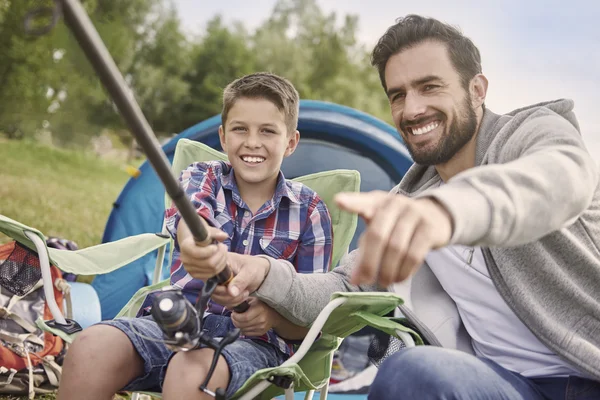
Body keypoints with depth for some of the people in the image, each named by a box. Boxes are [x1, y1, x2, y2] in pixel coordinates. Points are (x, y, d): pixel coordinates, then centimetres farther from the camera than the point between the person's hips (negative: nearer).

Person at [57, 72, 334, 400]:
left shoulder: (309, 211, 2)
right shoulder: (201, 177, 6)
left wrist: (272, 316, -22)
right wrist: (195, 243, -46)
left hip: (253, 338, -2)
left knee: (191, 371, -37)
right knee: (91, 346, -27)